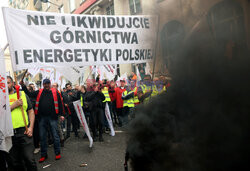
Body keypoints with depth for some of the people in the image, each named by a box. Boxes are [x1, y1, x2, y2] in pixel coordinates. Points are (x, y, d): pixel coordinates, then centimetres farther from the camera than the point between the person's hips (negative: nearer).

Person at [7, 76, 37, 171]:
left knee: (29, 159, -3)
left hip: (24, 132, -1)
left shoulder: (22, 94, 9)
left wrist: (31, 127, -3)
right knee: (14, 162, 12)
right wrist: (14, 105, -13)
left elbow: (31, 111, 8)